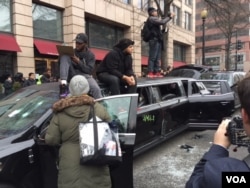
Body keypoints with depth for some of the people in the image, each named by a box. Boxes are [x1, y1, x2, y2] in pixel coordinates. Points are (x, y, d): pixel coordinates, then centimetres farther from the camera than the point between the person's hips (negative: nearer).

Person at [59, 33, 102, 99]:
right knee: (65, 56, -20)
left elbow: (89, 70, -4)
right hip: (72, 75, 2)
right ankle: (63, 84, -38)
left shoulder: (90, 55, 7)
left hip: (85, 75, -2)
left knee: (96, 89, -34)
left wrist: (79, 62, -15)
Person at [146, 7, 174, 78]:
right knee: (152, 57, -14)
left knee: (157, 58, 6)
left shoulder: (154, 19, 27)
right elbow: (162, 22, -16)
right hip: (154, 40, -10)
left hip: (157, 40, 10)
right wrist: (170, 17, -6)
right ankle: (150, 73, -16)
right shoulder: (151, 18, -5)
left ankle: (157, 72, 6)